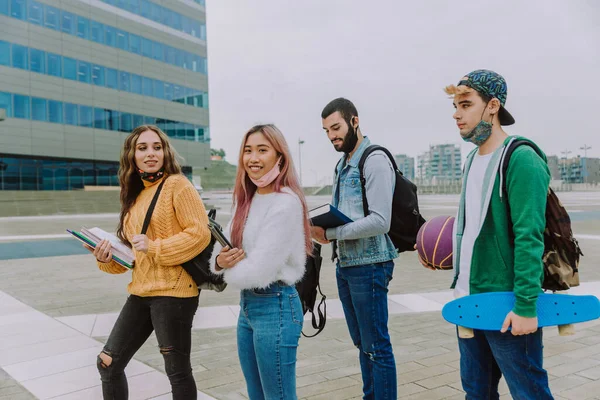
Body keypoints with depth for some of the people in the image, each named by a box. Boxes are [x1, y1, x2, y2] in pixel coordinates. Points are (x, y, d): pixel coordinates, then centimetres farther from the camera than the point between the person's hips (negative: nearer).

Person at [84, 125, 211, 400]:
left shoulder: (177, 184, -8)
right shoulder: (136, 195, 15)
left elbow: (200, 233, -16)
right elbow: (130, 250, 18)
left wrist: (154, 248, -18)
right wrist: (107, 258, -1)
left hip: (172, 292, -8)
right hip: (141, 292, 8)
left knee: (177, 371, 4)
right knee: (108, 363, 14)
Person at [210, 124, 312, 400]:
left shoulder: (286, 202, -19)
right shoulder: (247, 199, 8)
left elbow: (259, 270, -22)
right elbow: (224, 248, 9)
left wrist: (228, 270, -3)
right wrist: (220, 261, -14)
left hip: (275, 306, -8)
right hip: (247, 305, 8)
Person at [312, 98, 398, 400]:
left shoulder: (375, 160, -13)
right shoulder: (343, 165, 13)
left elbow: (380, 221, -22)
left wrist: (330, 232, -19)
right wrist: (322, 228, -3)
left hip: (368, 266, -8)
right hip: (344, 265, 8)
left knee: (376, 347, 2)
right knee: (362, 344, 17)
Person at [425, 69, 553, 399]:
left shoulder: (520, 159, -14)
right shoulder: (473, 159, 11)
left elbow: (529, 237, -20)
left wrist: (526, 306, -23)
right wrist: (461, 286, 13)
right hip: (470, 300, 8)